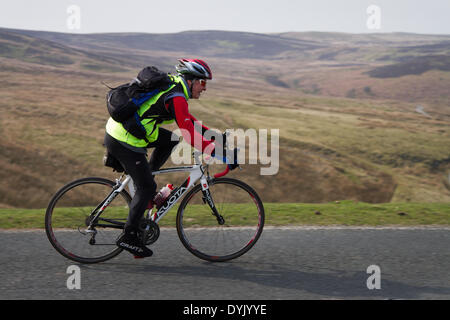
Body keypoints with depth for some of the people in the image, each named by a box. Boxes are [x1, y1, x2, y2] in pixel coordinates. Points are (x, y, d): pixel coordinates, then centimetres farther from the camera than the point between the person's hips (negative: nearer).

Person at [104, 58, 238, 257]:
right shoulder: (176, 97, -17)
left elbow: (187, 120, 26)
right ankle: (129, 237, 9)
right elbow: (190, 136, -24)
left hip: (118, 128, 9)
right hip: (125, 142, -9)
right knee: (147, 188, 0)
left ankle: (144, 181, 18)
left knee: (171, 139, 17)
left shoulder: (171, 85, 14)